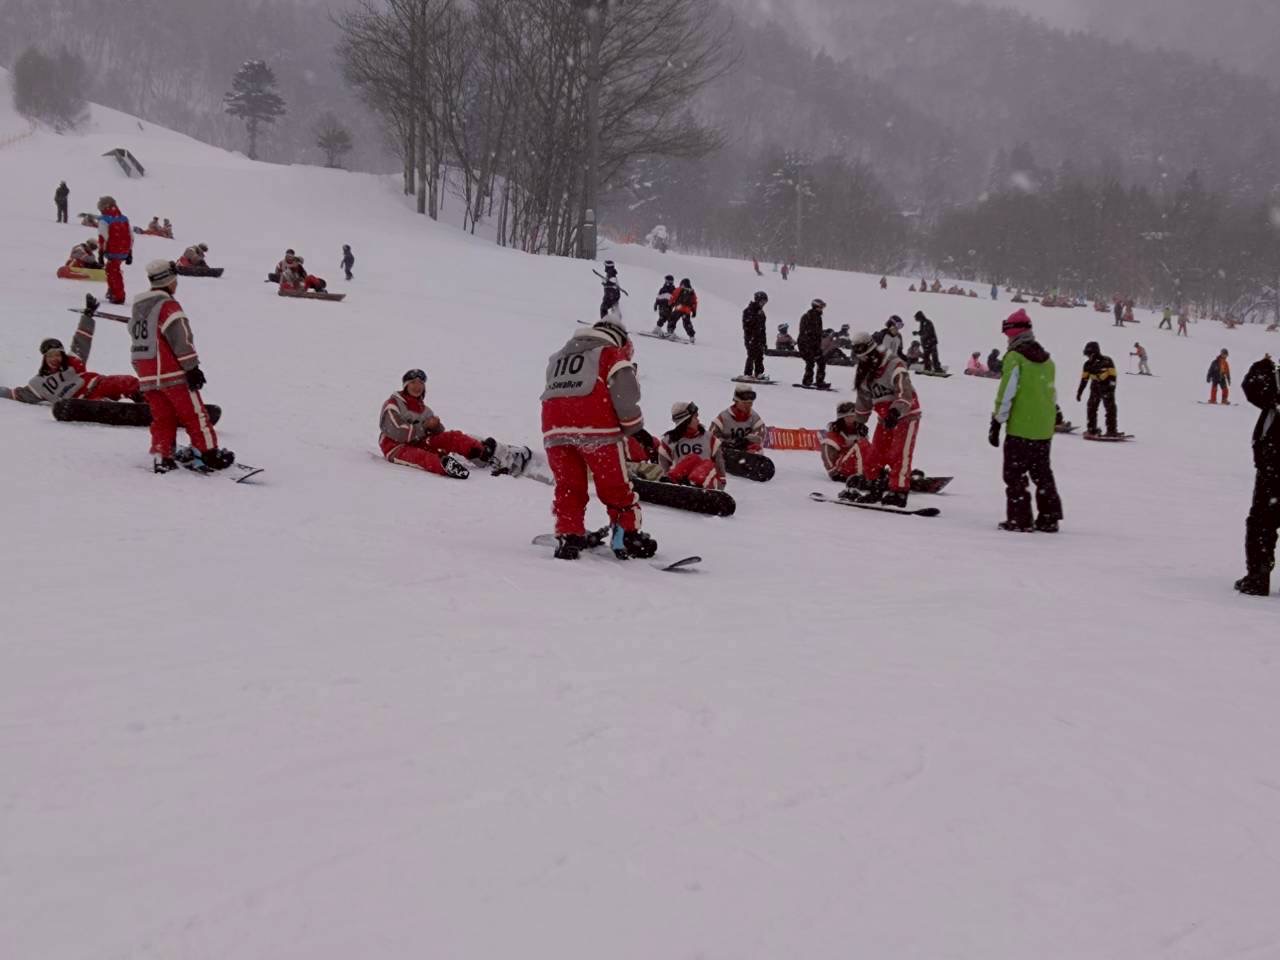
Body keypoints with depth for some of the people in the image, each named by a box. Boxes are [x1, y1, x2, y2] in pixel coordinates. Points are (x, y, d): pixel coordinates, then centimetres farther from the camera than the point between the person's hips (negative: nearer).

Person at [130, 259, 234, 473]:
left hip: (147, 377, 8)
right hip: (173, 375, -7)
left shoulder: (139, 307, 15)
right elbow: (181, 339, -18)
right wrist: (192, 368, -17)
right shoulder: (168, 306, -12)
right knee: (194, 414, 0)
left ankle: (162, 458, 5)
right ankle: (210, 454, 4)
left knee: (162, 418, 12)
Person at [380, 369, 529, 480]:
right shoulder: (393, 404, -3)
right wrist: (424, 427, -14)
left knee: (453, 437, -14)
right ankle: (447, 465, -74)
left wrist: (435, 427, -13)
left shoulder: (424, 409, 18)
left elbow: (439, 434, 11)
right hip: (396, 447, -7)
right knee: (419, 456, -41)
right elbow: (397, 433, -17)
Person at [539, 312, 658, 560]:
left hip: (554, 429, 4)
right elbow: (624, 397, -1)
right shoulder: (613, 355, 9)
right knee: (616, 487, 8)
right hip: (596, 429, -4)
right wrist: (638, 431, 5)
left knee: (568, 487, 14)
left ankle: (567, 536, 4)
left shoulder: (558, 357, 29)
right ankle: (627, 536, 10)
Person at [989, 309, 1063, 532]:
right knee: (1043, 473, 15)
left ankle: (1019, 520, 0)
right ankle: (1049, 518, 15)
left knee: (1015, 474, 1)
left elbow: (1006, 394, -15)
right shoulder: (1046, 359, 11)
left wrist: (997, 422, -11)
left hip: (1020, 429, -7)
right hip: (1045, 430, 7)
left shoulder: (1015, 358, -11)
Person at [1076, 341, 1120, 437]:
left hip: (1107, 388, -4)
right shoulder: (1088, 364, -1)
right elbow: (1084, 378, 7)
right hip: (1095, 388, 5)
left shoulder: (1107, 361, -15)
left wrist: (1111, 387, -20)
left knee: (1110, 409, -5)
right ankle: (1091, 429, 10)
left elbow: (1112, 375, -13)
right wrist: (1079, 392, 8)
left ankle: (1112, 430, -2)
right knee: (1091, 408, 2)